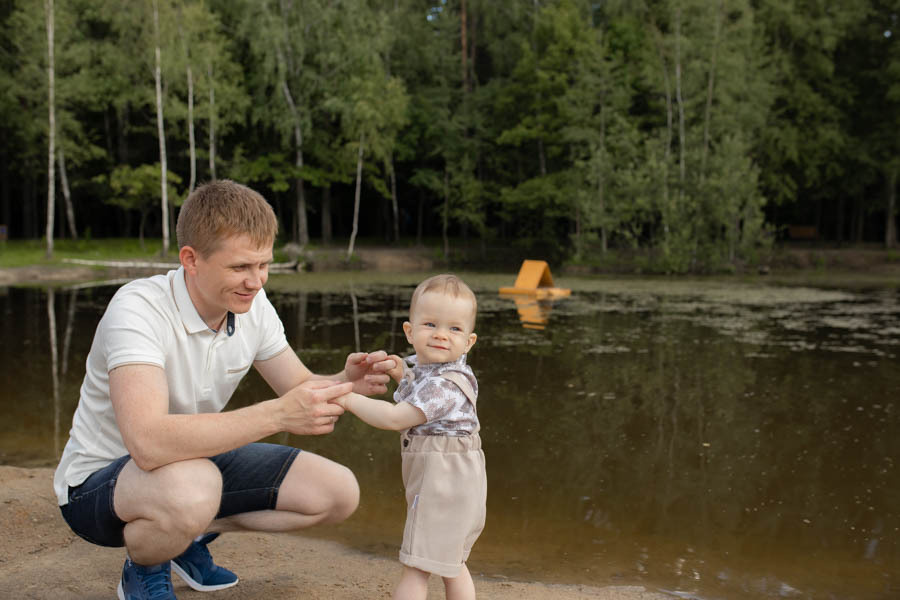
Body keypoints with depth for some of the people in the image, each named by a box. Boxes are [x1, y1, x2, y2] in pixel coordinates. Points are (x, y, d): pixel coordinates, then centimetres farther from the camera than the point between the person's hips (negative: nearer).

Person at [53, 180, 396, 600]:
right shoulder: (137, 309, -30)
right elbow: (148, 442, -43)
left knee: (338, 492, -6)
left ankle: (193, 534, 11)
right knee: (190, 487, -41)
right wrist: (276, 414, -44)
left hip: (195, 458, 7)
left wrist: (345, 384, -24)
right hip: (101, 479, -6)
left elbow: (300, 388, -1)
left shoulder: (251, 305, -8)